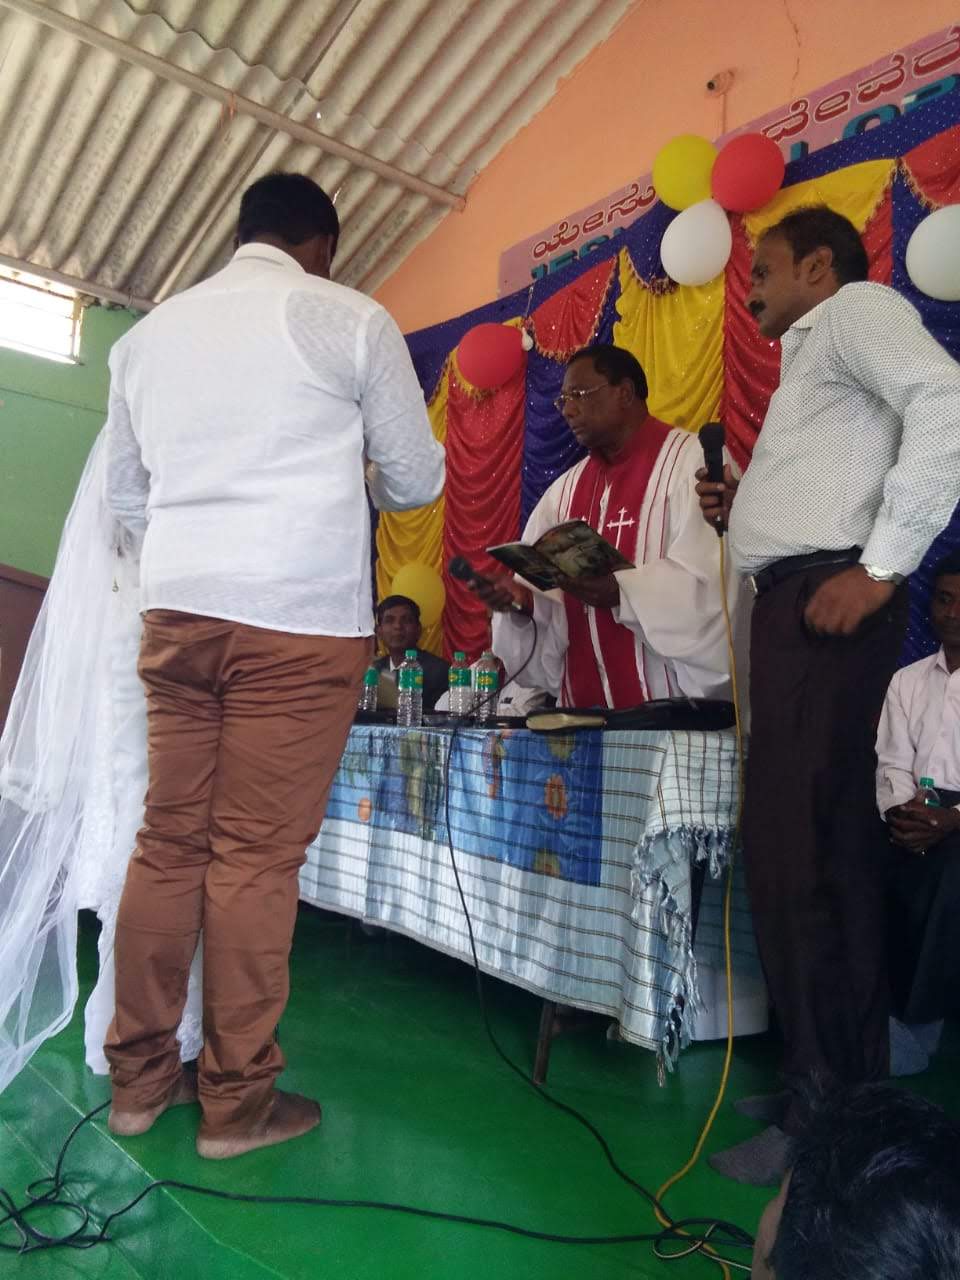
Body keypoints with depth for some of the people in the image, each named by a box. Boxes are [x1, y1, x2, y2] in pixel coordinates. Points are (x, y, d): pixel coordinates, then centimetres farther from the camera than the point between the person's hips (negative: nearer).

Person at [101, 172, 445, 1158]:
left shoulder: (148, 333, 16)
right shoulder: (350, 321, 2)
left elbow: (124, 496, 19)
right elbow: (420, 480, 8)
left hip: (176, 608, 5)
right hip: (300, 616, -5)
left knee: (168, 840, 11)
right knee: (258, 855, 0)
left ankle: (139, 1076, 23)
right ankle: (237, 1101, 13)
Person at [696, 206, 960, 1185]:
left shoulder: (858, 308, 4)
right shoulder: (809, 359, 30)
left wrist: (881, 568, -20)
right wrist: (743, 510, 11)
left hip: (826, 599, -10)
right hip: (790, 604, 10)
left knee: (802, 854, -10)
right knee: (793, 849, 10)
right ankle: (832, 1080, 22)